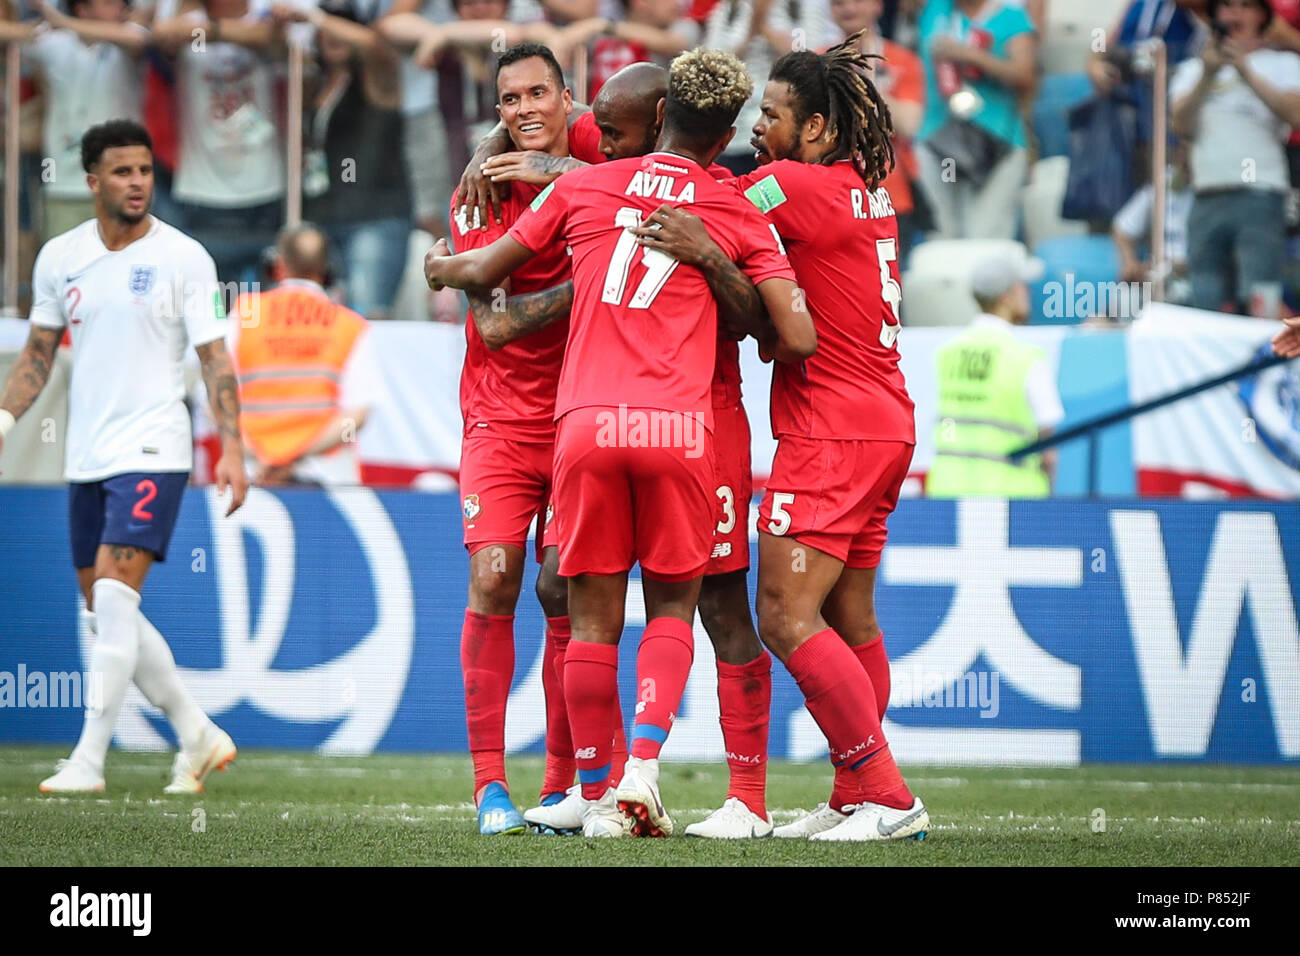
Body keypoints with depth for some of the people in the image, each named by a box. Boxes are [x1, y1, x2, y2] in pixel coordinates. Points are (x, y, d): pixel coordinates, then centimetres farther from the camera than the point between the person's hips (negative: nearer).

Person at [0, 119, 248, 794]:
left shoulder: (183, 257, -5)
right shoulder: (59, 257, 7)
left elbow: (214, 358, -4)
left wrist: (232, 448, -12)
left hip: (152, 453, -6)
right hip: (85, 459, 6)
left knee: (113, 597, -17)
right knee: (108, 615, 8)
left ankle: (88, 760, -16)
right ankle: (199, 738, 21)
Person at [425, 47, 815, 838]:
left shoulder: (582, 188, 11)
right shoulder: (739, 214, 8)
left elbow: (485, 270, 23)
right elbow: (798, 338, 3)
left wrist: (442, 267, 45)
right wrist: (773, 346, 26)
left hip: (588, 421, 1)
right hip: (679, 425, -1)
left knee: (594, 617, 8)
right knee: (673, 603, 13)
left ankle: (599, 797, 9)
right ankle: (644, 765, -6)